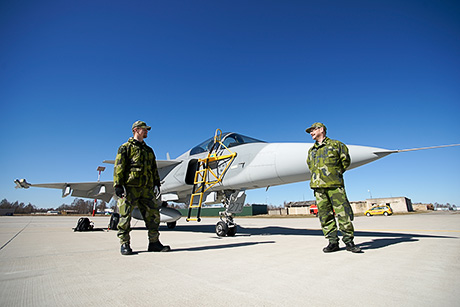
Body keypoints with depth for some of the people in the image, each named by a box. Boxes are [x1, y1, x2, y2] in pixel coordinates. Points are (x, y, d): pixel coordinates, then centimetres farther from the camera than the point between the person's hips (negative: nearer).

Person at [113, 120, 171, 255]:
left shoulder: (149, 150, 23)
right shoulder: (126, 147, 6)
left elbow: (154, 169, 23)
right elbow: (119, 167, -2)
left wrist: (156, 184, 14)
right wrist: (118, 185, -11)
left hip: (147, 189, 5)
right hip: (130, 187, -5)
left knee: (153, 215, 2)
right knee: (125, 216, -2)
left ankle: (154, 243, 11)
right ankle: (125, 244, 11)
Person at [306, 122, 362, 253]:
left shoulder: (336, 144, 7)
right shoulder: (311, 150, 20)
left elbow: (345, 161, 11)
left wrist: (336, 174, 9)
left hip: (335, 184, -4)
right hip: (318, 186, 4)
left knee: (343, 212, -5)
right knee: (325, 215, 2)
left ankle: (349, 241, 7)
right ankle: (333, 242, 10)